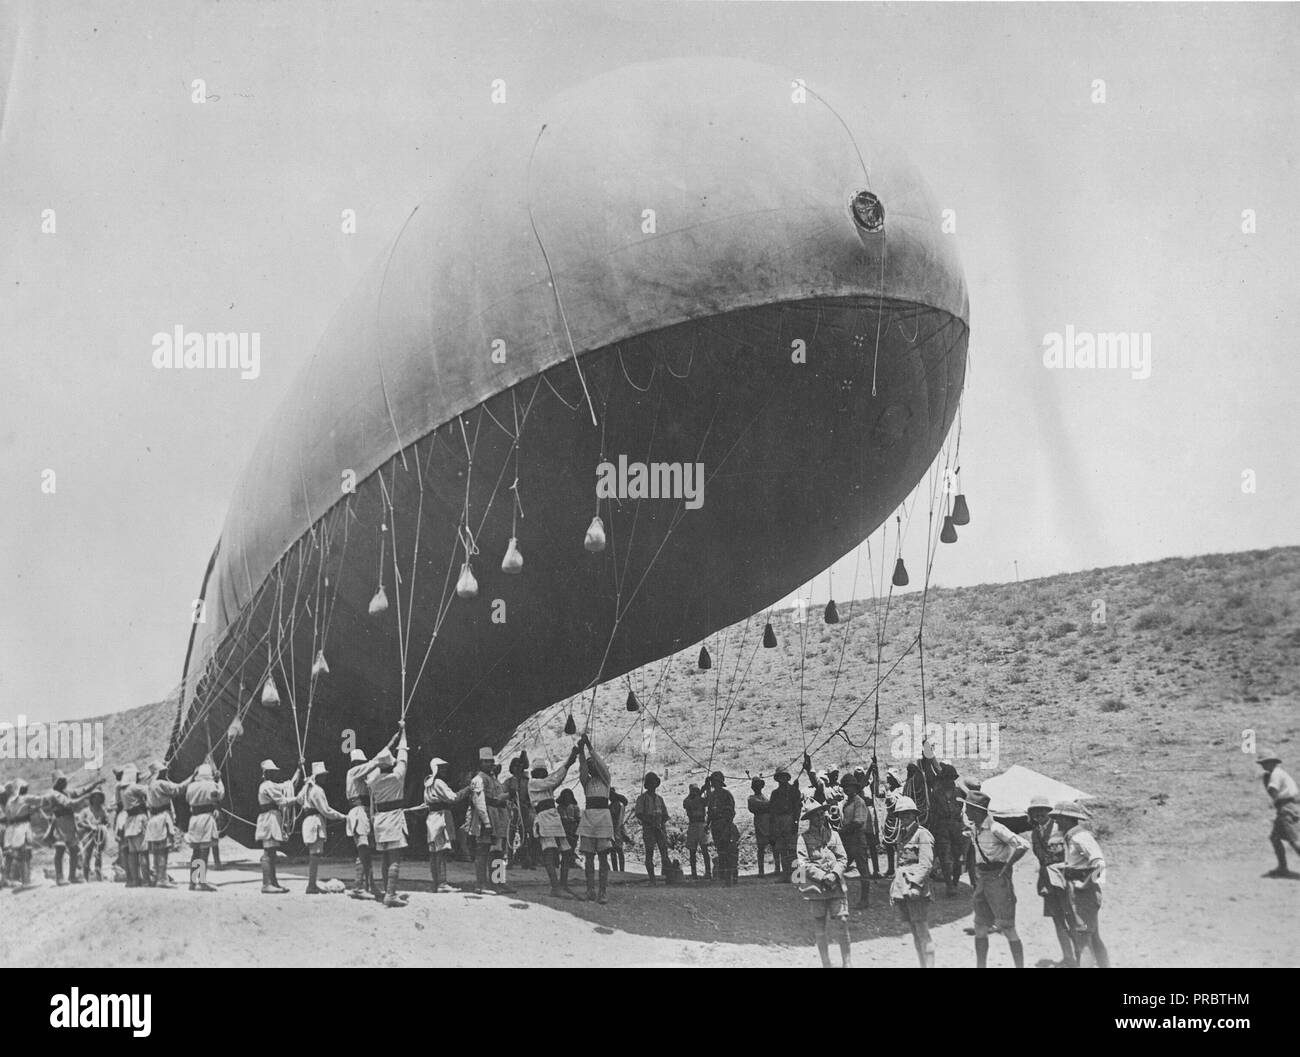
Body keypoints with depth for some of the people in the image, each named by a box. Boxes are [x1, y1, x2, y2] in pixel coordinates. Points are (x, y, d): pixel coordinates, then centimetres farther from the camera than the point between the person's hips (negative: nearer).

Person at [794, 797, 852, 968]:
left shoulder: (833, 835, 9)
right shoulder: (804, 838, 0)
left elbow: (843, 859, 8)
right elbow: (803, 864, -6)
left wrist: (834, 874, -10)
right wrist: (823, 876, -13)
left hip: (836, 885, 2)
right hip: (815, 887, -2)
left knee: (843, 923, -3)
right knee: (819, 928, 3)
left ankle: (847, 963, 5)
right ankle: (826, 964, 13)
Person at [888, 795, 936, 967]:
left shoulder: (922, 834, -6)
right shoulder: (903, 835, 18)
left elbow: (926, 864, -14)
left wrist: (916, 884, -24)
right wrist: (894, 888, 20)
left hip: (917, 888, -8)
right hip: (902, 888, 8)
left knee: (922, 931, -9)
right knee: (914, 932, 10)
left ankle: (929, 966, -8)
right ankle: (922, 965, 15)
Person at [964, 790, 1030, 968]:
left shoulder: (995, 829, -18)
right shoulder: (974, 829, 7)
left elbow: (1023, 845, -23)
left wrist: (1006, 867, -17)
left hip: (998, 880, -8)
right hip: (982, 880, 8)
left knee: (1008, 929, -4)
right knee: (980, 928, 9)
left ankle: (1020, 966, 3)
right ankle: (980, 965, 16)